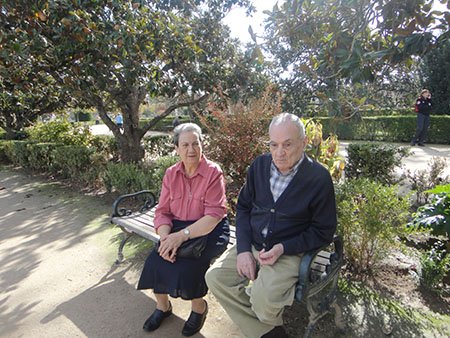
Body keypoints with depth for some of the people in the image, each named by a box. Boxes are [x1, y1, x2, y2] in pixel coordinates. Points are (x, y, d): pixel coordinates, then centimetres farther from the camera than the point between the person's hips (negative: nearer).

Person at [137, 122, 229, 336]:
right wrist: (165, 237, -18)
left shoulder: (213, 172, -13)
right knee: (156, 260, -15)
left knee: (187, 267, -23)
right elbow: (162, 212, 1)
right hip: (178, 228, 5)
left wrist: (183, 235, -30)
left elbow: (214, 215, -20)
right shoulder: (171, 174, 3)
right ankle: (162, 305, 17)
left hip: (208, 230, -4)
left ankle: (199, 306, 12)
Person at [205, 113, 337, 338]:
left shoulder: (319, 178, -13)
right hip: (251, 244, 5)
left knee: (264, 299, -26)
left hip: (289, 252, -4)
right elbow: (243, 207, 6)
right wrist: (243, 250, -6)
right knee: (215, 277, -11)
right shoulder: (259, 165, -1)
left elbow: (323, 232, -6)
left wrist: (282, 248, -18)